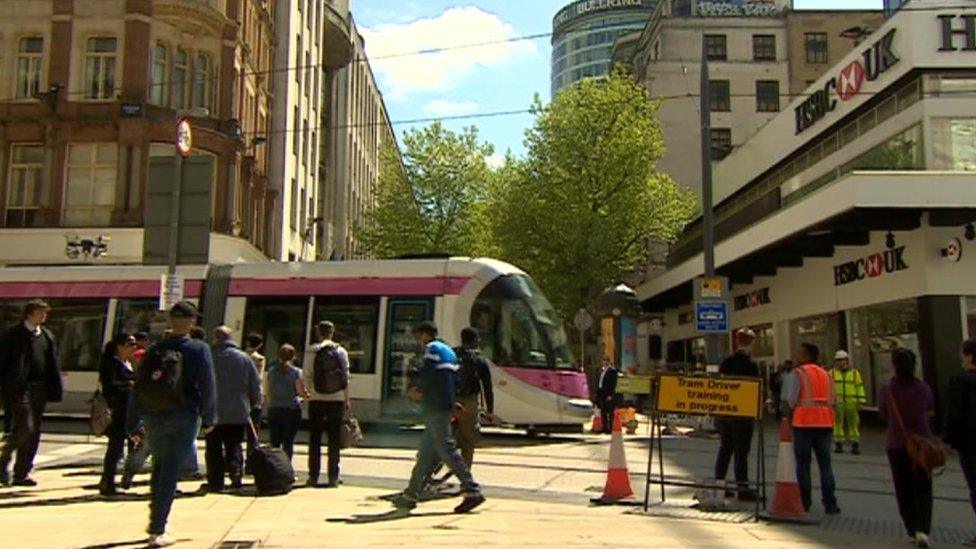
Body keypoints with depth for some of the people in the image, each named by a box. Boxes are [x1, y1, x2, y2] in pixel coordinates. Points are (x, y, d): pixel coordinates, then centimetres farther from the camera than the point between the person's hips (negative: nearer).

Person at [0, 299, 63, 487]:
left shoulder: (48, 336, 14)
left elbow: (53, 365, 14)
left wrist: (56, 390, 8)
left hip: (39, 390, 6)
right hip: (19, 389, -6)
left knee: (33, 433, 7)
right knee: (24, 427, -13)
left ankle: (22, 474, 16)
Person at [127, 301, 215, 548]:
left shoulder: (154, 350, 5)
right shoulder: (199, 350, -6)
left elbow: (138, 388, 6)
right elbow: (207, 387, -7)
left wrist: (133, 425, 13)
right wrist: (208, 419, 4)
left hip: (153, 419, 4)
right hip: (183, 418, -4)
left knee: (159, 466, 21)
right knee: (170, 472, -1)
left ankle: (155, 521, 27)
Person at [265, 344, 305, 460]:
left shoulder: (271, 371, 7)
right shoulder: (296, 372, -5)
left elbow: (268, 393, 8)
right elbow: (301, 391, -10)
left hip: (274, 409, 3)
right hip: (292, 410, -3)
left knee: (274, 442, 11)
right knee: (289, 442, 0)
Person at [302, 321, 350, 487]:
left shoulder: (313, 351, -4)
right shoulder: (341, 352, 3)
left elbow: (306, 376, -5)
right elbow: (346, 378, 2)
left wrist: (306, 392, 13)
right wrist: (346, 400, 8)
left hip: (317, 399, -1)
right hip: (336, 399, 1)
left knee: (314, 438, 7)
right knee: (334, 439, 6)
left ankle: (313, 476, 7)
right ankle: (333, 477, 5)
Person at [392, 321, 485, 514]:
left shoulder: (432, 349, -6)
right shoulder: (449, 351, 21)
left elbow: (427, 376, -18)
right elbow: (456, 381, 18)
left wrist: (418, 390, 0)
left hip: (435, 407, -9)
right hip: (446, 405, 9)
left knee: (447, 449, -10)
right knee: (427, 452, 11)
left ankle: (472, 491, -12)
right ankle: (411, 494, 16)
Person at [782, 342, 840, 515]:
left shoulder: (797, 374, -4)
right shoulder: (826, 374, 15)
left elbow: (791, 400, -11)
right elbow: (832, 401, 14)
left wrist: (789, 416, 4)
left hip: (804, 423, -5)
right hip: (825, 423, 5)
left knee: (803, 464, 3)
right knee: (825, 464, 7)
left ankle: (804, 502, 5)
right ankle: (830, 504, 3)